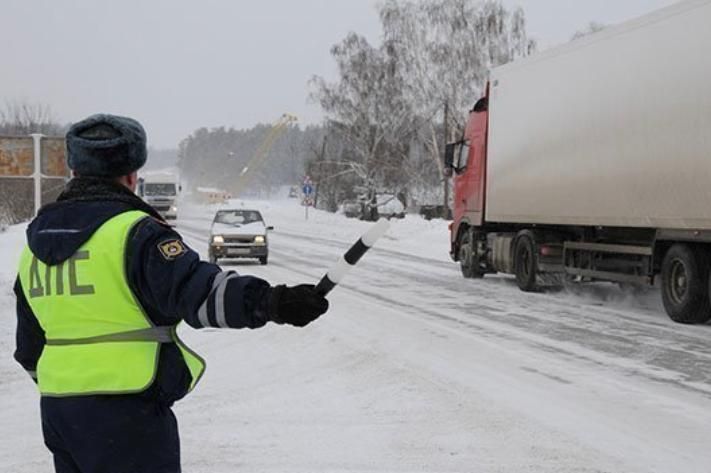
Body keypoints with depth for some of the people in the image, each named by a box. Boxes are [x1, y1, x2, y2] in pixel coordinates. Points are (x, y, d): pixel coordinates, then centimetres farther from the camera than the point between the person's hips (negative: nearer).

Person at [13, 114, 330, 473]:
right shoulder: (134, 232, -13)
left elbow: (29, 343, 20)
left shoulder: (36, 241, 12)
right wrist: (270, 302, -41)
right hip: (127, 415, -7)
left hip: (55, 409, 8)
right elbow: (195, 289, -29)